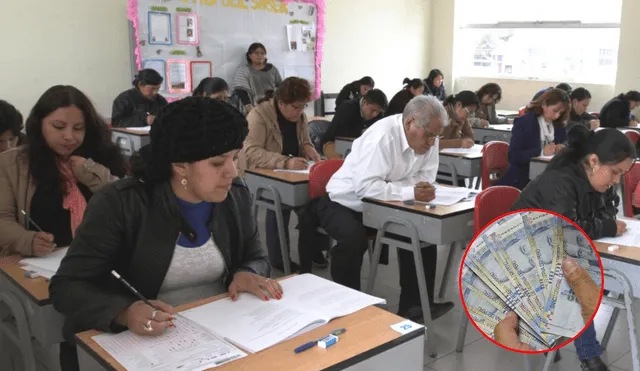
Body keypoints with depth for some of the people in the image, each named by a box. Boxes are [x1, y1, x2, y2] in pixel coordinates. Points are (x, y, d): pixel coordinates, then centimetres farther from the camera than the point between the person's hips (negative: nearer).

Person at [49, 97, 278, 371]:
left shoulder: (235, 197, -1)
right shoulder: (120, 205, -14)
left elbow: (255, 258, 12)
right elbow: (67, 286, -13)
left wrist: (246, 274, -13)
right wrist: (124, 313, -33)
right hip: (140, 344, -3)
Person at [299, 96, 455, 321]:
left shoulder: (428, 139, -7)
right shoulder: (382, 136, -29)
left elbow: (426, 178, -4)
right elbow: (366, 186, -36)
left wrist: (422, 190, -26)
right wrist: (411, 192, -36)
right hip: (345, 202, -6)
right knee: (353, 238, -34)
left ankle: (414, 303, -1)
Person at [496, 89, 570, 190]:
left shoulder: (558, 125, 10)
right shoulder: (523, 122, -8)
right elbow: (513, 157, -17)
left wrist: (562, 148, -5)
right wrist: (541, 152, -24)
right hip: (522, 180, -6)